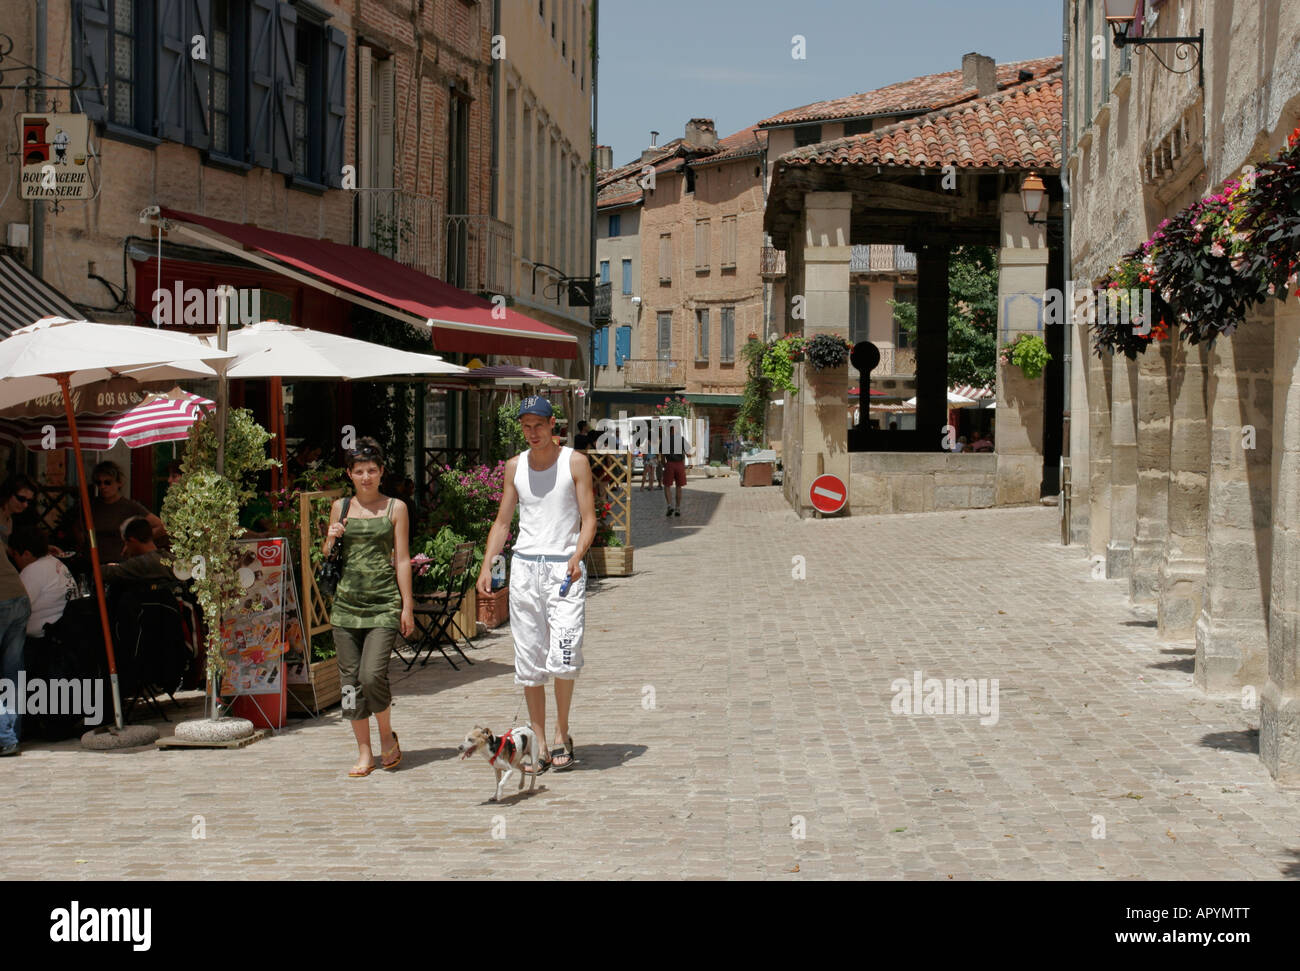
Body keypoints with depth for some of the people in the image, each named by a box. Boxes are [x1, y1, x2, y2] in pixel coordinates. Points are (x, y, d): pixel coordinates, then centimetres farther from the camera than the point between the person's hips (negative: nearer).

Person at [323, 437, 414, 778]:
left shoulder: (395, 508, 5)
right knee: (350, 679, 2)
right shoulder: (340, 507, 11)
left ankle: (387, 735, 12)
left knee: (372, 675, -14)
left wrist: (407, 606, 0)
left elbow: (402, 559, 4)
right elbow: (328, 559, 17)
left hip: (384, 603, -3)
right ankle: (364, 752, 13)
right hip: (346, 602, 3)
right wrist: (331, 539, -5)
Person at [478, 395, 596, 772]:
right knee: (530, 663, 3)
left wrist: (578, 555, -20)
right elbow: (503, 522, 17)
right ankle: (539, 744, 10)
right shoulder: (515, 466, 12)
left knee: (563, 657, -15)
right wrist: (486, 565, 4)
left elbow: (588, 519, -2)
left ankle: (562, 734, 4)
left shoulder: (575, 462, 1)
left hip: (564, 568, -4)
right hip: (524, 567, 4)